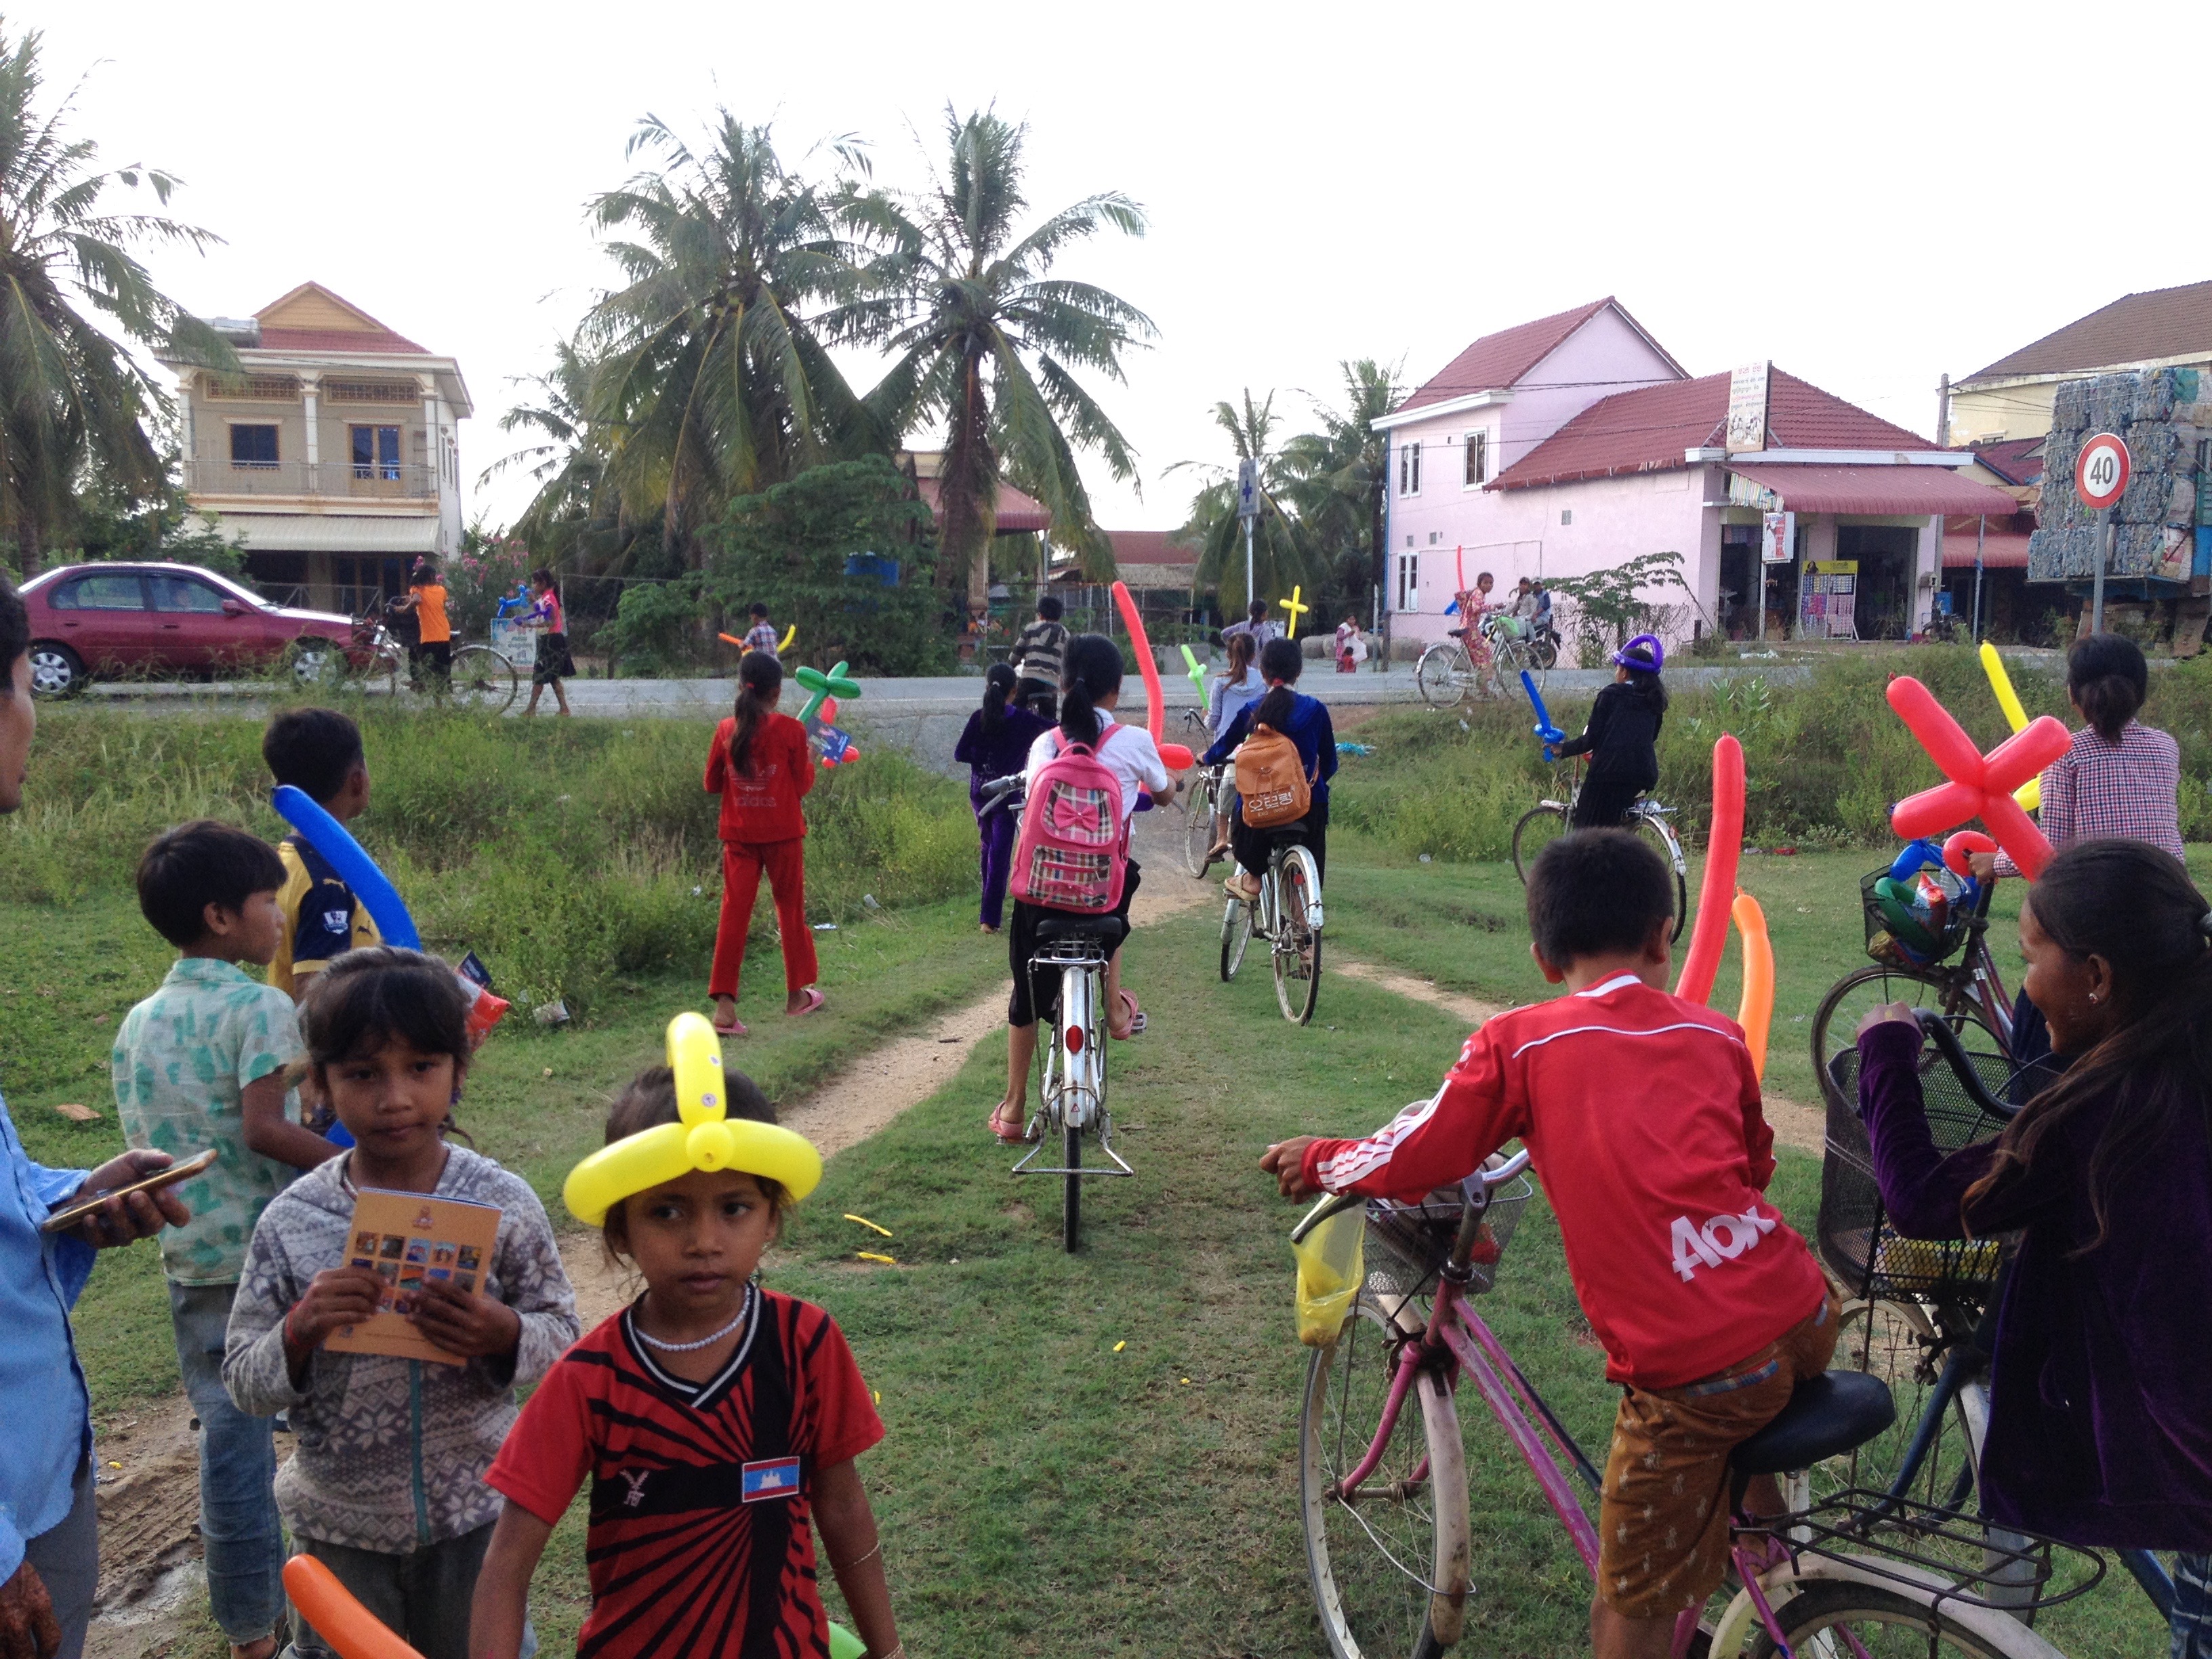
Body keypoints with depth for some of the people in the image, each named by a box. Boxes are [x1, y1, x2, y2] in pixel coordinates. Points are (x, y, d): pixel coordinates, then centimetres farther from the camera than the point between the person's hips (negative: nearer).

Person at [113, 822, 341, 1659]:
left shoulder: (137, 1023, 9)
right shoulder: (259, 1007, -12)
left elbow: (142, 1143, 11)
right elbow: (264, 1128, -21)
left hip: (191, 1261, 6)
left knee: (229, 1430, 11)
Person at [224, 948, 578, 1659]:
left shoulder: (504, 1204, -13)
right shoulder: (291, 1221, -10)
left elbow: (562, 1335, -5)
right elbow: (245, 1382, -4)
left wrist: (504, 1334, -26)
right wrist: (299, 1331, -24)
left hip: (476, 1514, 0)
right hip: (339, 1521, 1)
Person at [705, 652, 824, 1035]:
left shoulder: (726, 730, -1)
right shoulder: (791, 730, -9)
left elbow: (712, 784, 6)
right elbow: (803, 785, -3)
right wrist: (810, 760, 14)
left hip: (739, 835, 2)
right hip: (783, 833, -2)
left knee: (734, 912, 1)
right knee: (791, 909, 13)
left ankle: (724, 1005, -7)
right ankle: (796, 995, 26)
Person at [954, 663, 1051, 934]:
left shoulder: (979, 718, -6)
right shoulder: (1024, 719, -10)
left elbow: (960, 754, -6)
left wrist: (984, 757, 7)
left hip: (980, 793, 3)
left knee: (989, 847, 21)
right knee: (1000, 853, -2)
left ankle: (991, 907, 32)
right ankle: (990, 917, -7)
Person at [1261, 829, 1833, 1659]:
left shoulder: (1517, 1044, -1)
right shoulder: (1716, 1036, 11)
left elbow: (1415, 1157, 2)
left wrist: (1317, 1160, 20)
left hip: (1692, 1373, -4)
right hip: (1806, 1320, 5)